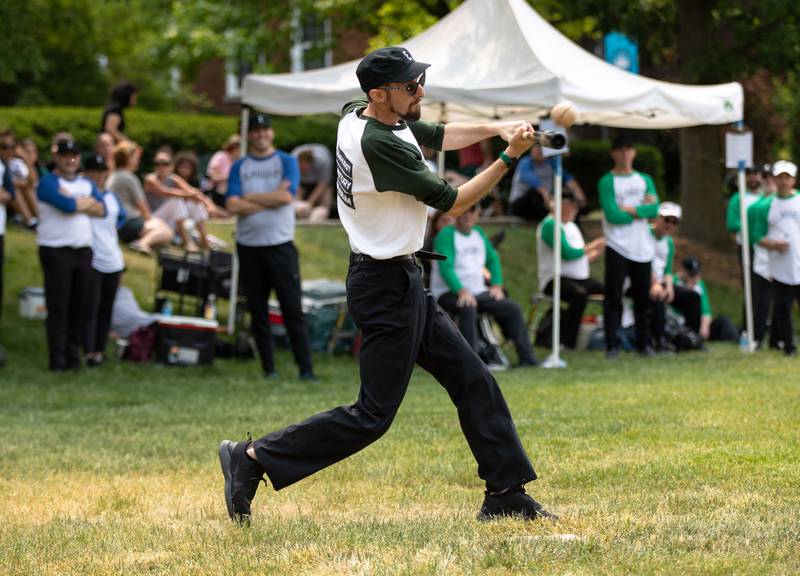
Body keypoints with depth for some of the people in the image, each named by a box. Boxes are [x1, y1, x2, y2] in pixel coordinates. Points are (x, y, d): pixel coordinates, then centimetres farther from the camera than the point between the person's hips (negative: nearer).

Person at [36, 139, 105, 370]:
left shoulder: (87, 184, 16)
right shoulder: (48, 183, -4)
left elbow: (101, 210, 2)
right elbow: (67, 206, -19)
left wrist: (75, 202, -9)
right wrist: (88, 202, -2)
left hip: (83, 250, 6)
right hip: (56, 250, -6)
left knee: (79, 305, 5)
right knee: (58, 307, -6)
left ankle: (73, 355, 11)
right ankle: (58, 358, -5)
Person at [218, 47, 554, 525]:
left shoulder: (358, 116, 4)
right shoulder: (380, 143, -25)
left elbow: (439, 135, 17)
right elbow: (452, 203, -17)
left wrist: (497, 129, 2)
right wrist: (508, 159, -12)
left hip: (402, 278, 10)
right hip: (388, 287, -10)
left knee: (472, 379, 11)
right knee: (374, 414, -5)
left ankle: (506, 494, 16)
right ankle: (254, 459, 0)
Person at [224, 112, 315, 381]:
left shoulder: (286, 162, 5)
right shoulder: (239, 167, 9)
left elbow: (287, 196, -11)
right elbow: (233, 205, -5)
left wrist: (250, 198, -6)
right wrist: (271, 198, -10)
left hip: (280, 245, -2)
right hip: (248, 246, 2)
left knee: (293, 309, -5)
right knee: (258, 310, 5)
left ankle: (306, 368, -6)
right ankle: (268, 367, 11)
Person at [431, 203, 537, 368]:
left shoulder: (479, 233, 17)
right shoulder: (446, 235, -7)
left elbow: (493, 259, 23)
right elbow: (445, 267, -18)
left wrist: (496, 285, 5)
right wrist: (461, 291, -30)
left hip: (478, 291, 7)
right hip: (449, 292, -7)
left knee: (512, 308, -8)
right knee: (468, 308, -38)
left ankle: (526, 357, -5)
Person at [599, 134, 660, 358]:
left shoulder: (645, 180, 12)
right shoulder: (607, 182, -3)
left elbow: (654, 210, -3)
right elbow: (613, 215, -15)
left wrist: (628, 209, -12)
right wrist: (641, 210, -6)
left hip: (643, 249, 5)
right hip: (617, 248, -5)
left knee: (643, 297, 9)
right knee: (613, 298, -6)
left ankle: (643, 343, 16)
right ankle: (612, 346, -4)